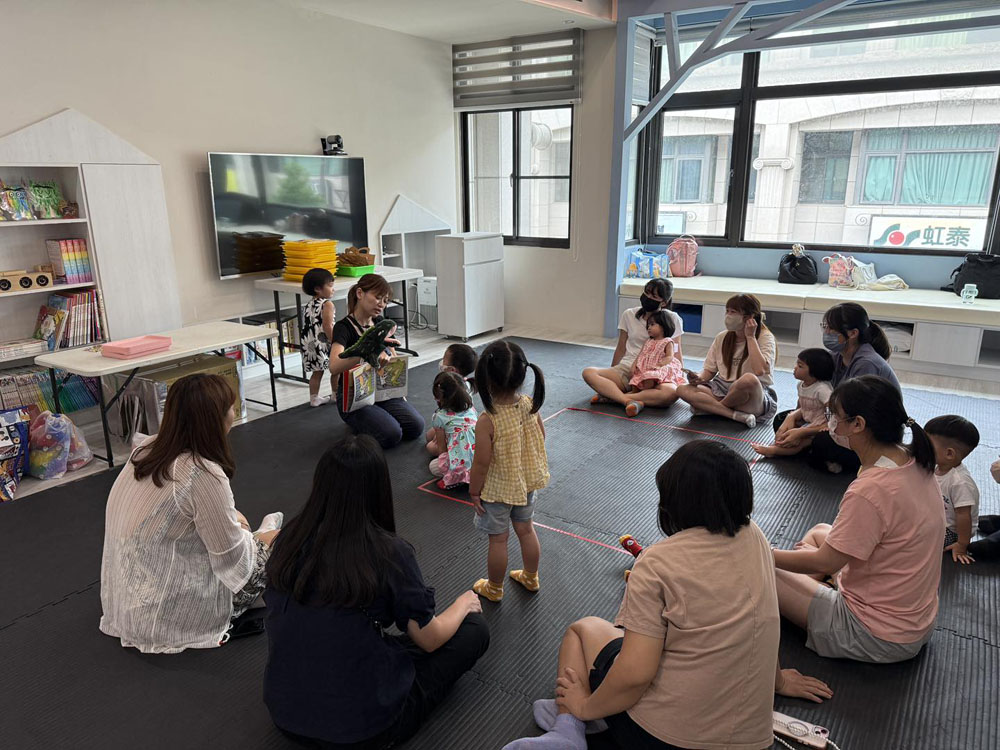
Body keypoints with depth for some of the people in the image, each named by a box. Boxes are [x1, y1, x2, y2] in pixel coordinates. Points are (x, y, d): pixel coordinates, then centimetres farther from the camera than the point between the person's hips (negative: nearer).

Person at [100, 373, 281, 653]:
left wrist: (229, 516, 10)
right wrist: (259, 540, 3)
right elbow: (232, 559, -17)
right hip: (162, 617, -8)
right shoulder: (204, 475, -29)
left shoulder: (148, 447, -4)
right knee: (270, 551, 3)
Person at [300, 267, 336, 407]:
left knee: (317, 372, 15)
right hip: (323, 344, -7)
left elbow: (306, 326, 16)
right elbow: (328, 327, -19)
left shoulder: (308, 305, 12)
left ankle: (314, 398, 19)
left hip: (308, 345, 7)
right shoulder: (327, 304, -12)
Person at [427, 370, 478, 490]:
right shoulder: (470, 408, 14)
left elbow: (441, 447, 7)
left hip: (461, 463, -5)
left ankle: (459, 477, 0)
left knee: (433, 466, 20)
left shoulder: (439, 417, -1)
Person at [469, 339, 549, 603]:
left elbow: (481, 463, -24)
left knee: (498, 539, 14)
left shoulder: (488, 421, -32)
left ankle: (494, 588, 36)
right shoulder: (530, 405, -15)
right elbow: (541, 439, 0)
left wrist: (474, 492, -8)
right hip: (526, 483, 6)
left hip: (497, 490, -5)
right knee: (526, 529, 25)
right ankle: (530, 577, 46)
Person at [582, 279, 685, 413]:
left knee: (671, 393, -38)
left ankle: (612, 397, -31)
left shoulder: (672, 319, 4)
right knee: (588, 373, -26)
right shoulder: (629, 315, 8)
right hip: (626, 370, 1)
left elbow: (677, 354, 9)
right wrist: (611, 375, 16)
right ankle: (628, 401, -40)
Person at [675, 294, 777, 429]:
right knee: (682, 389, -19)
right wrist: (700, 379, -13)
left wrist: (750, 337, -16)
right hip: (724, 390, 5)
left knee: (749, 379, -40)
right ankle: (737, 415, -28)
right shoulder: (722, 337, 8)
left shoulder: (765, 337, -6)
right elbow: (709, 370, 11)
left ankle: (709, 407, -13)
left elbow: (760, 370, -25)